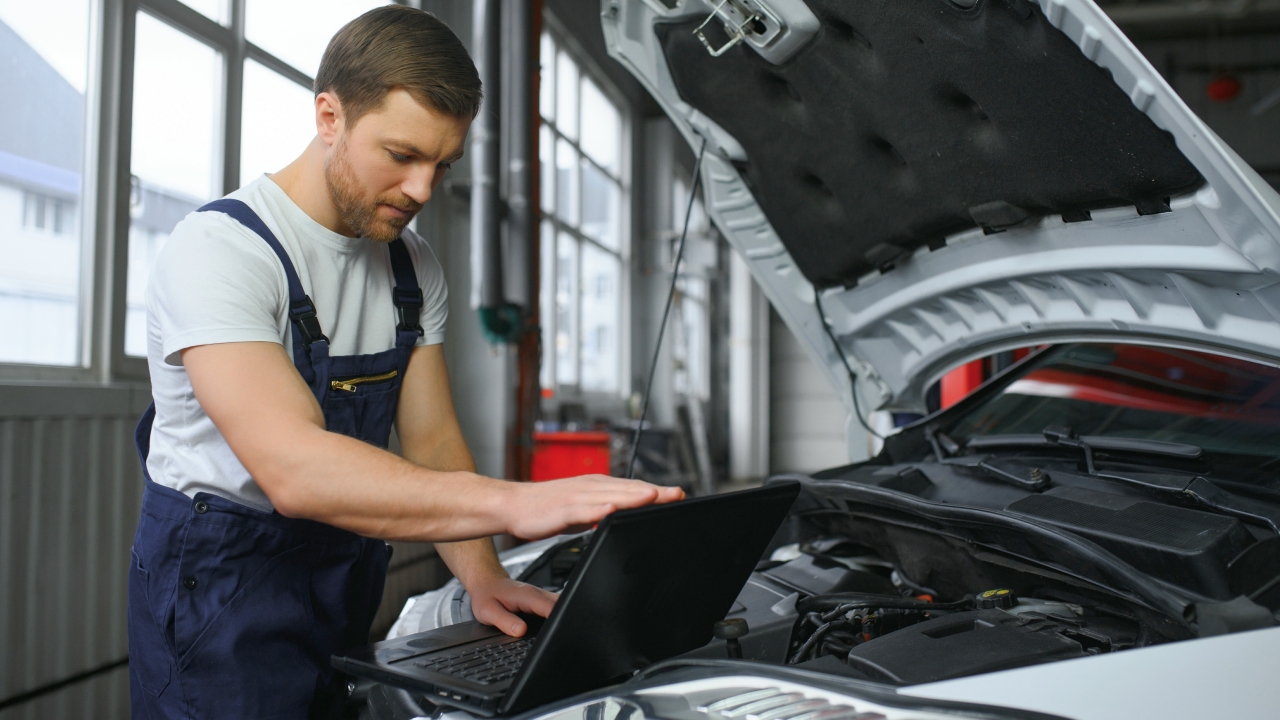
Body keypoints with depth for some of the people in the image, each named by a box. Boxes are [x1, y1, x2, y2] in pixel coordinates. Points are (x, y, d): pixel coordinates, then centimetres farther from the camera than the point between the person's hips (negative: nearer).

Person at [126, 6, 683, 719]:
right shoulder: (219, 249, -23)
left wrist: (482, 576, -13)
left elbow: (433, 440, 4)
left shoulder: (414, 266, 2)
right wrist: (516, 502, -45)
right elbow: (293, 470, -36)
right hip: (222, 581, -6)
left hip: (347, 574, 7)